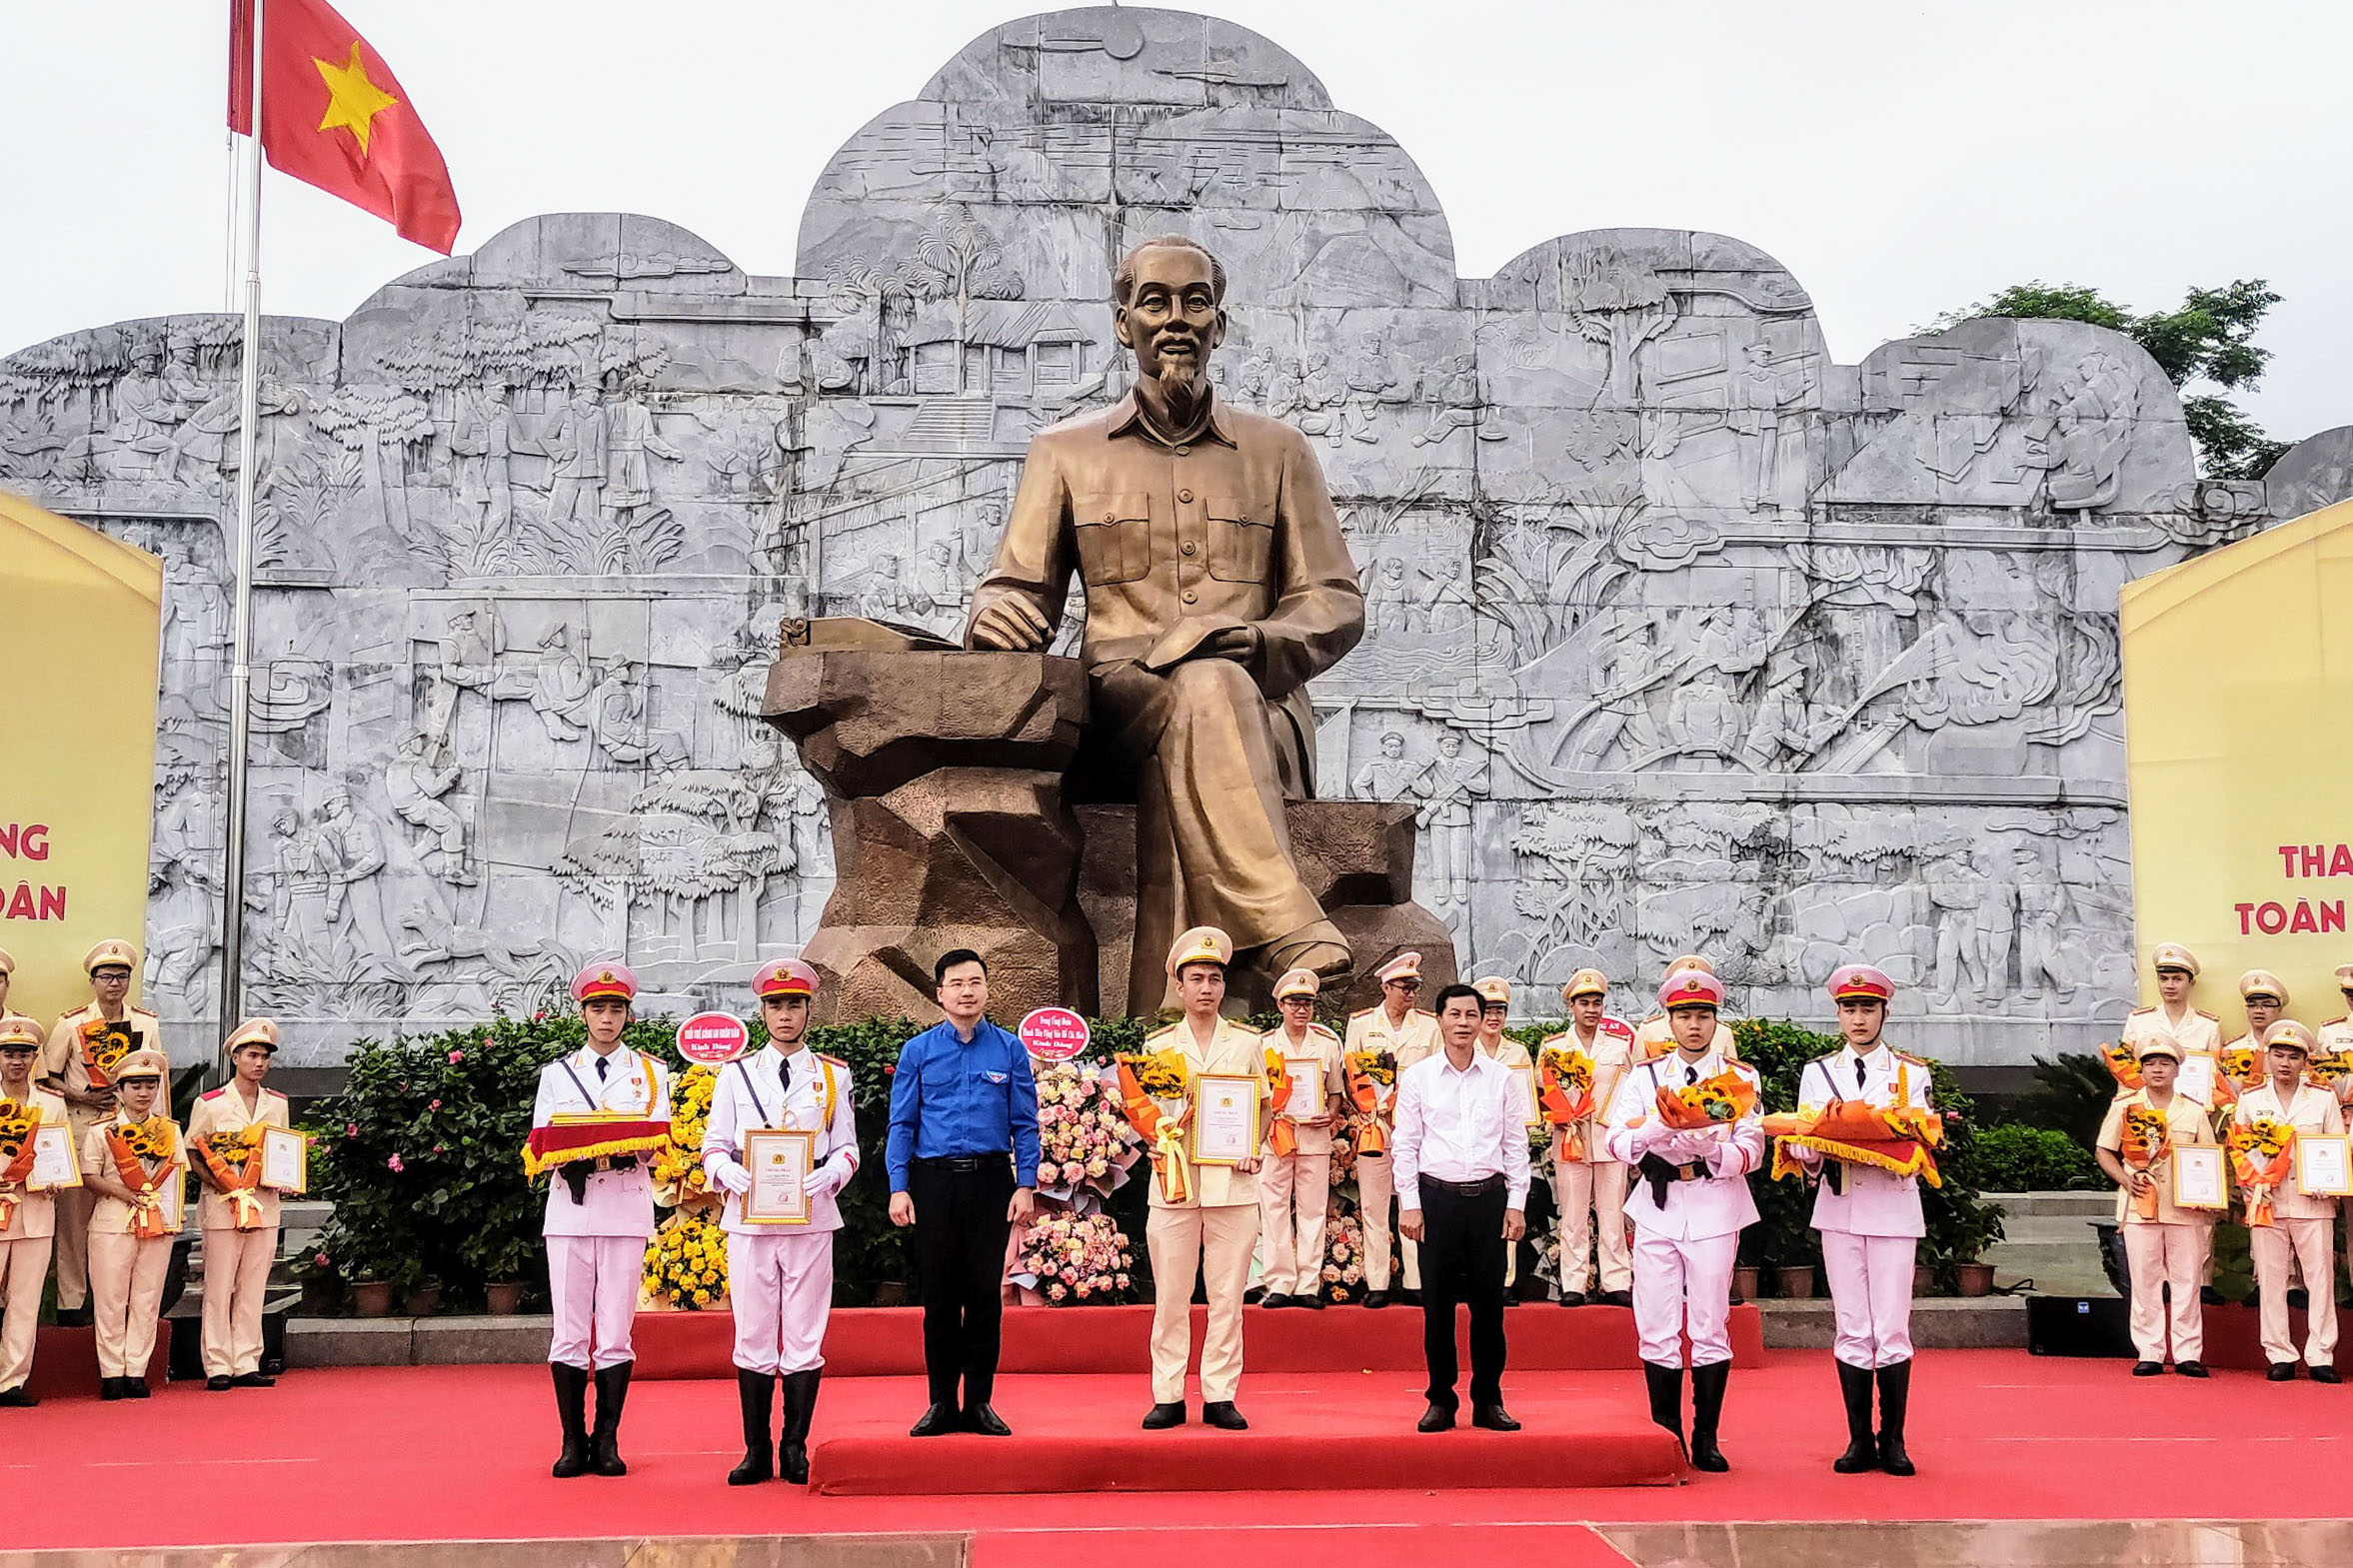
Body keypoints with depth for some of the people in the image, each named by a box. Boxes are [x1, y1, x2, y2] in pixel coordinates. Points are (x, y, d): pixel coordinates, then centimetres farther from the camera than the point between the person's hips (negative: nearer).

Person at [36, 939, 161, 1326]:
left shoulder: (148, 1025, 9)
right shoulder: (71, 1024, 2)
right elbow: (46, 1076, 5)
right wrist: (82, 1097, -10)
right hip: (82, 1127, -2)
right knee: (75, 1213, 0)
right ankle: (71, 1301, 8)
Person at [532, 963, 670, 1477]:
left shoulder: (651, 1072, 11)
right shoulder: (556, 1073, 13)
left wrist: (627, 1152, -19)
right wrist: (570, 1161, -15)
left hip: (627, 1209, 0)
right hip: (569, 1209, 1)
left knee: (616, 1333, -1)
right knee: (569, 1332, -1)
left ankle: (607, 1442, 6)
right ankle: (573, 1442, 7)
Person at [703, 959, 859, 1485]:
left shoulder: (833, 1075, 10)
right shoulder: (736, 1074, 10)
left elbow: (847, 1147, 8)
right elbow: (713, 1143, 7)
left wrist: (828, 1175, -13)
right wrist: (729, 1172, -14)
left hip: (811, 1217, 0)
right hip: (748, 1217, 0)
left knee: (805, 1338, 1)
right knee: (752, 1336, 2)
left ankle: (796, 1449, 10)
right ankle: (756, 1450, 10)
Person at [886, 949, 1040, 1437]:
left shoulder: (1010, 1050, 5)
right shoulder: (918, 1051, 5)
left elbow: (1025, 1124, 5)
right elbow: (901, 1124, 4)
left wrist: (1025, 1187, -3)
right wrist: (899, 1189, -5)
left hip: (990, 1180, 0)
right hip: (933, 1181, 0)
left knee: (985, 1293, 3)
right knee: (938, 1294, 5)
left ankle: (980, 1401, 13)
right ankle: (941, 1402, 14)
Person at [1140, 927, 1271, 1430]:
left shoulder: (1249, 1043, 10)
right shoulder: (1157, 1044, 10)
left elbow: (1265, 1106, 13)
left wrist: (1253, 1148, -4)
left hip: (1231, 1180, 0)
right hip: (1174, 1180, 0)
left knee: (1228, 1295, 1)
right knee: (1170, 1295, 1)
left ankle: (1220, 1395, 8)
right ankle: (1168, 1396, 8)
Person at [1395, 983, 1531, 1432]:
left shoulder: (1502, 1078, 7)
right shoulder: (1417, 1077, 4)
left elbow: (1516, 1145, 9)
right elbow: (1405, 1145, 4)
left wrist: (1516, 1204, 3)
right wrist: (1409, 1204, -2)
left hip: (1489, 1196, 1)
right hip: (1436, 1196, -1)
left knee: (1489, 1303, 4)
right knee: (1437, 1304, 1)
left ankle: (1488, 1400, 14)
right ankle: (1441, 1401, 12)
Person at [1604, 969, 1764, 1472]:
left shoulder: (1740, 1078, 7)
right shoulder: (1644, 1077, 11)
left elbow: (1751, 1150, -3)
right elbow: (1618, 1142, -1)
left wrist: (1711, 1150, -23)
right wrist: (1665, 1123, -20)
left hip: (1715, 1208, -1)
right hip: (1657, 1208, 1)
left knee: (1711, 1326, 0)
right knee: (1657, 1327, 1)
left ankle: (1706, 1439, 9)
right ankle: (1666, 1436, 10)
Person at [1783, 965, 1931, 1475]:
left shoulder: (1911, 1072, 8)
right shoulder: (1817, 1072, 11)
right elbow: (1804, 1149, 6)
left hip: (1894, 1209, -1)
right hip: (1839, 1208, 1)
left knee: (1892, 1331, -4)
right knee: (1851, 1330, 3)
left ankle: (1893, 1440, 6)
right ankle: (1860, 1440, 10)